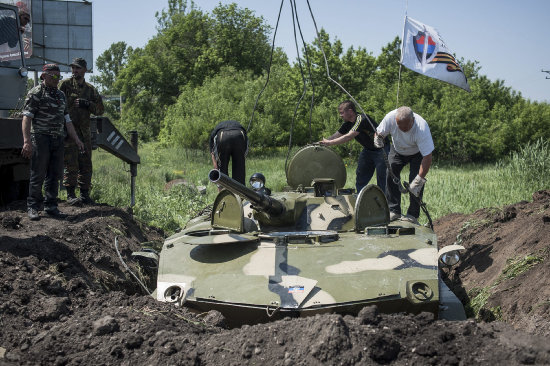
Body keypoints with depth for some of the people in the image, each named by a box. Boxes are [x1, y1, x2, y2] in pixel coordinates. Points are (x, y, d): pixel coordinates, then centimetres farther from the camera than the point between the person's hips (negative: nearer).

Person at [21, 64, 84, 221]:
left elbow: (67, 119, 22)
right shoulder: (36, 93, -3)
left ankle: (51, 206, 15)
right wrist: (27, 141, -22)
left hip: (58, 139, 7)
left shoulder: (61, 95, 19)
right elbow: (26, 118, -11)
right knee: (38, 175, -4)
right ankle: (33, 207, 4)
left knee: (54, 175, 7)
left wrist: (76, 139, 15)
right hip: (40, 137, -6)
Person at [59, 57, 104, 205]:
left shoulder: (90, 89, 14)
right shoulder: (65, 85, 0)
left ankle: (85, 194, 14)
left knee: (86, 165, 7)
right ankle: (70, 195, -1)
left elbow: (100, 110, 10)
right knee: (71, 165, -6)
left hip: (84, 132, 5)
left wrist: (86, 104, -8)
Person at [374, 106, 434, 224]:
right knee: (391, 175, -12)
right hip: (397, 150, 3)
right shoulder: (390, 118, -33)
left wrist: (418, 180, -44)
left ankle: (413, 215, -8)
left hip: (417, 153, -3)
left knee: (415, 180, -17)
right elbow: (379, 133, -12)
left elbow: (427, 157, -40)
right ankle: (394, 211, -4)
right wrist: (378, 138, -38)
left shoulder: (422, 128, -41)